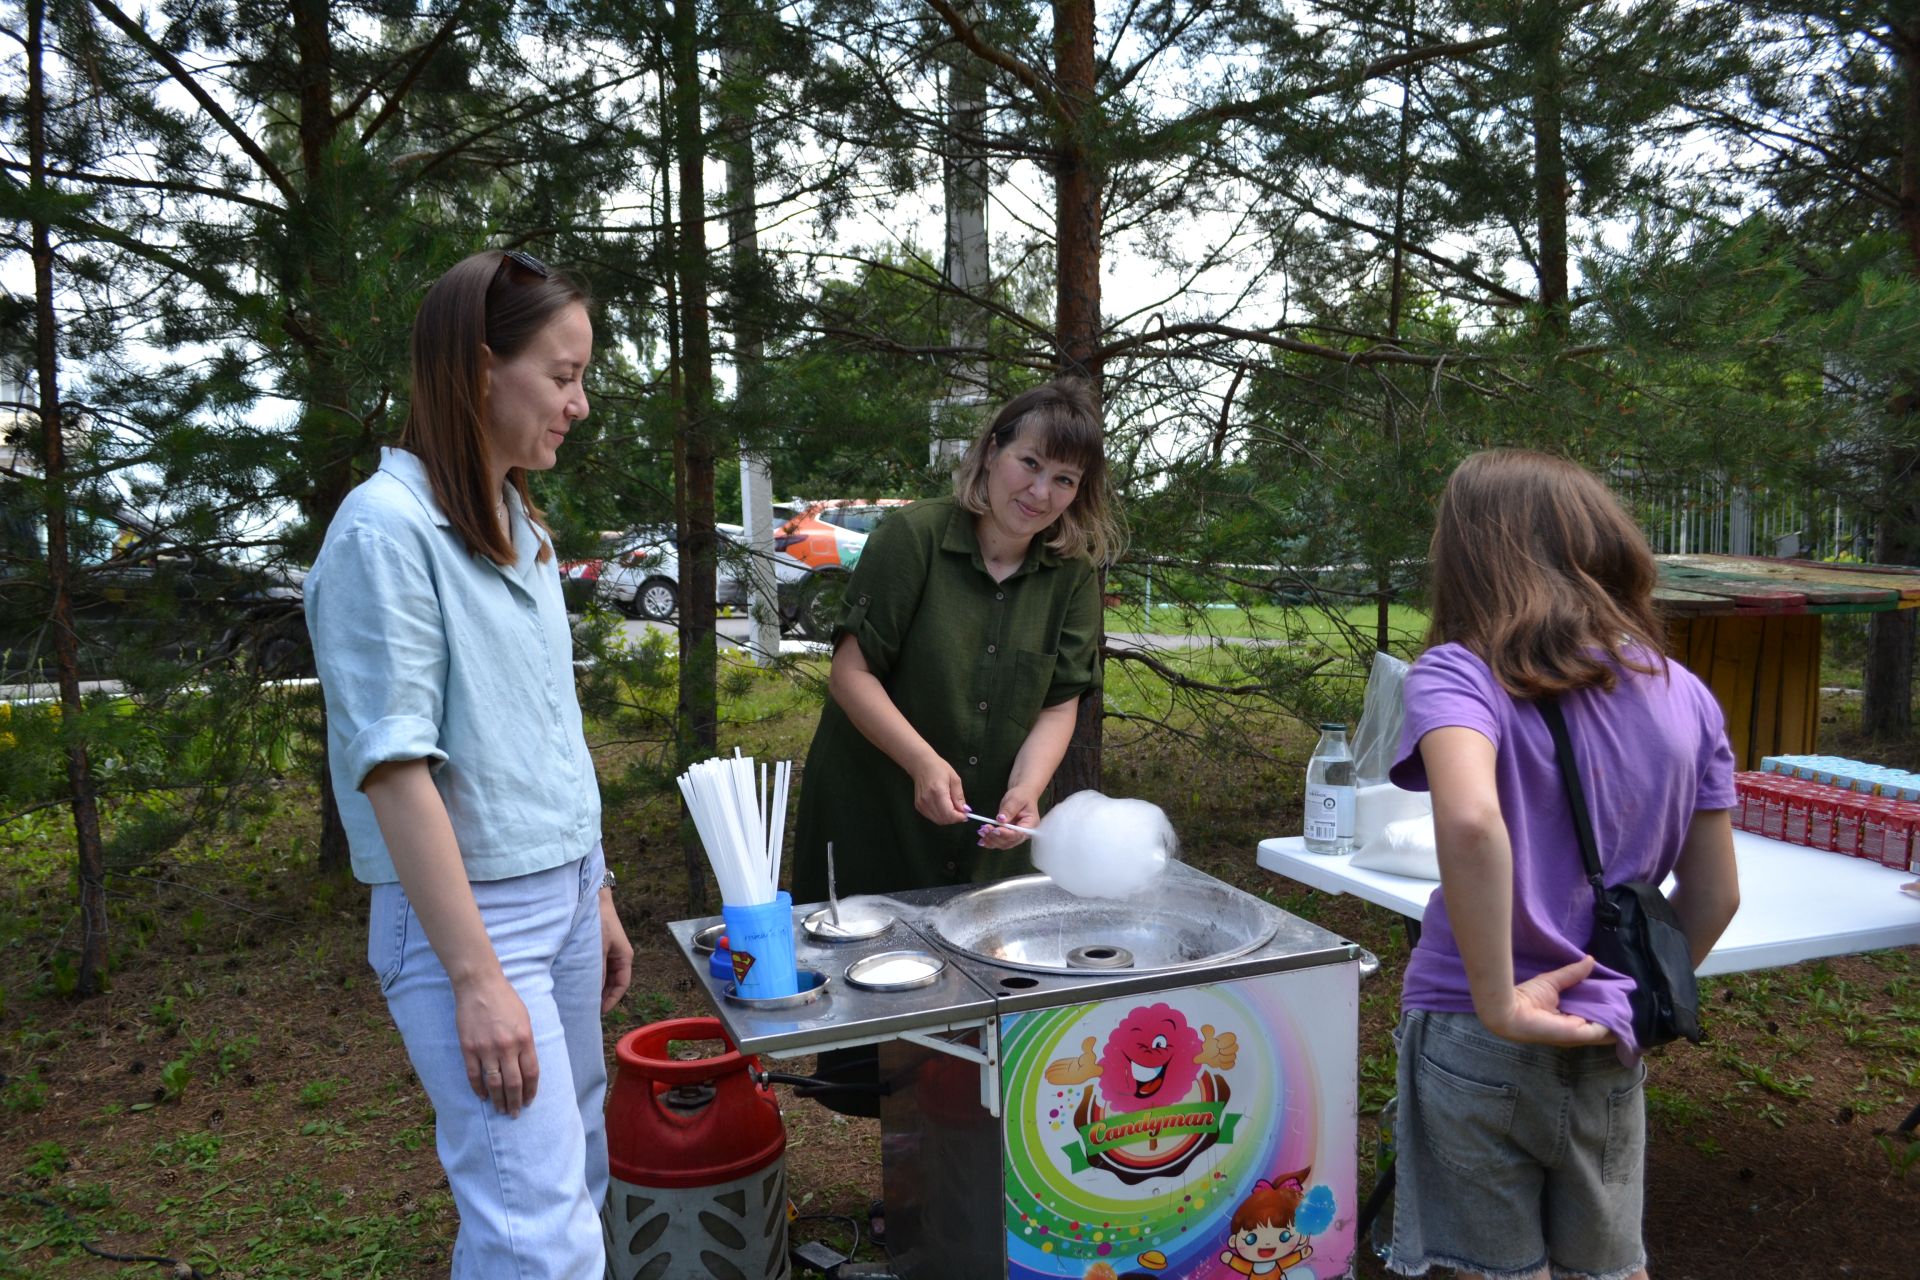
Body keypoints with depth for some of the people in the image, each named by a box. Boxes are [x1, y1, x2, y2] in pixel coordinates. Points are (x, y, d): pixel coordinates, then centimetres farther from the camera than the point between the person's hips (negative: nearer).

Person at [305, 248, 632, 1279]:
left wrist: (599, 900, 17)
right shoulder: (387, 528, -15)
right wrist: (476, 979, -19)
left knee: (576, 1177, 16)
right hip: (466, 913, -8)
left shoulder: (520, 527, 10)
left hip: (564, 896, 8)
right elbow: (395, 767, -19)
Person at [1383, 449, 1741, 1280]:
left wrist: (1502, 1002, -24)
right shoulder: (1687, 698, 1)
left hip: (1471, 1040, -4)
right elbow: (1714, 896, 6)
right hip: (1604, 1047, 4)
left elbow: (1469, 821, -35)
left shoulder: (1459, 675, -15)